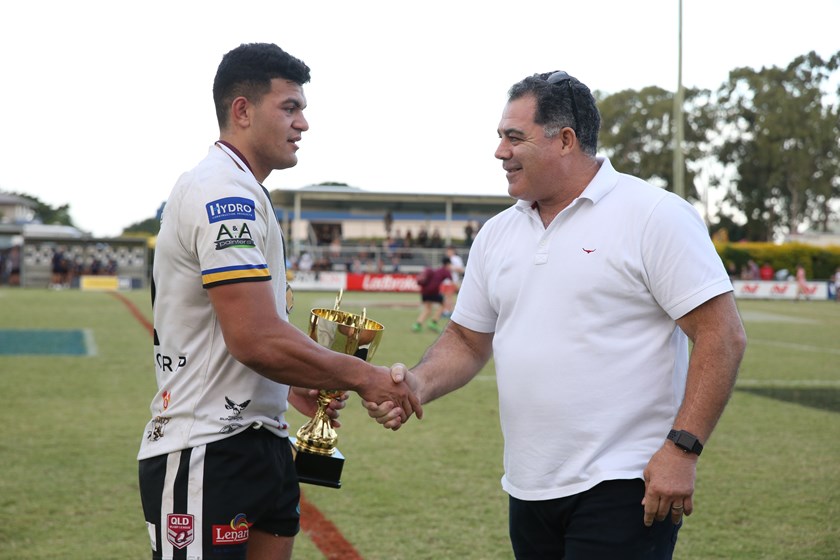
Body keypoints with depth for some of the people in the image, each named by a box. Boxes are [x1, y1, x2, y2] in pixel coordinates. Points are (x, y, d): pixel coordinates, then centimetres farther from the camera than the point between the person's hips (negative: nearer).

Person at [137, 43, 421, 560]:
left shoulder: (241, 194, 17)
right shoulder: (224, 192, -16)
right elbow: (257, 339, -24)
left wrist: (289, 385, 11)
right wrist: (362, 376, -14)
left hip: (260, 440, 10)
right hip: (208, 453, -10)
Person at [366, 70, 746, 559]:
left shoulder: (654, 216, -7)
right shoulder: (497, 234, 12)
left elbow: (722, 335, -11)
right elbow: (468, 339, 18)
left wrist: (681, 448, -18)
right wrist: (420, 384, -3)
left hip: (623, 487, -6)